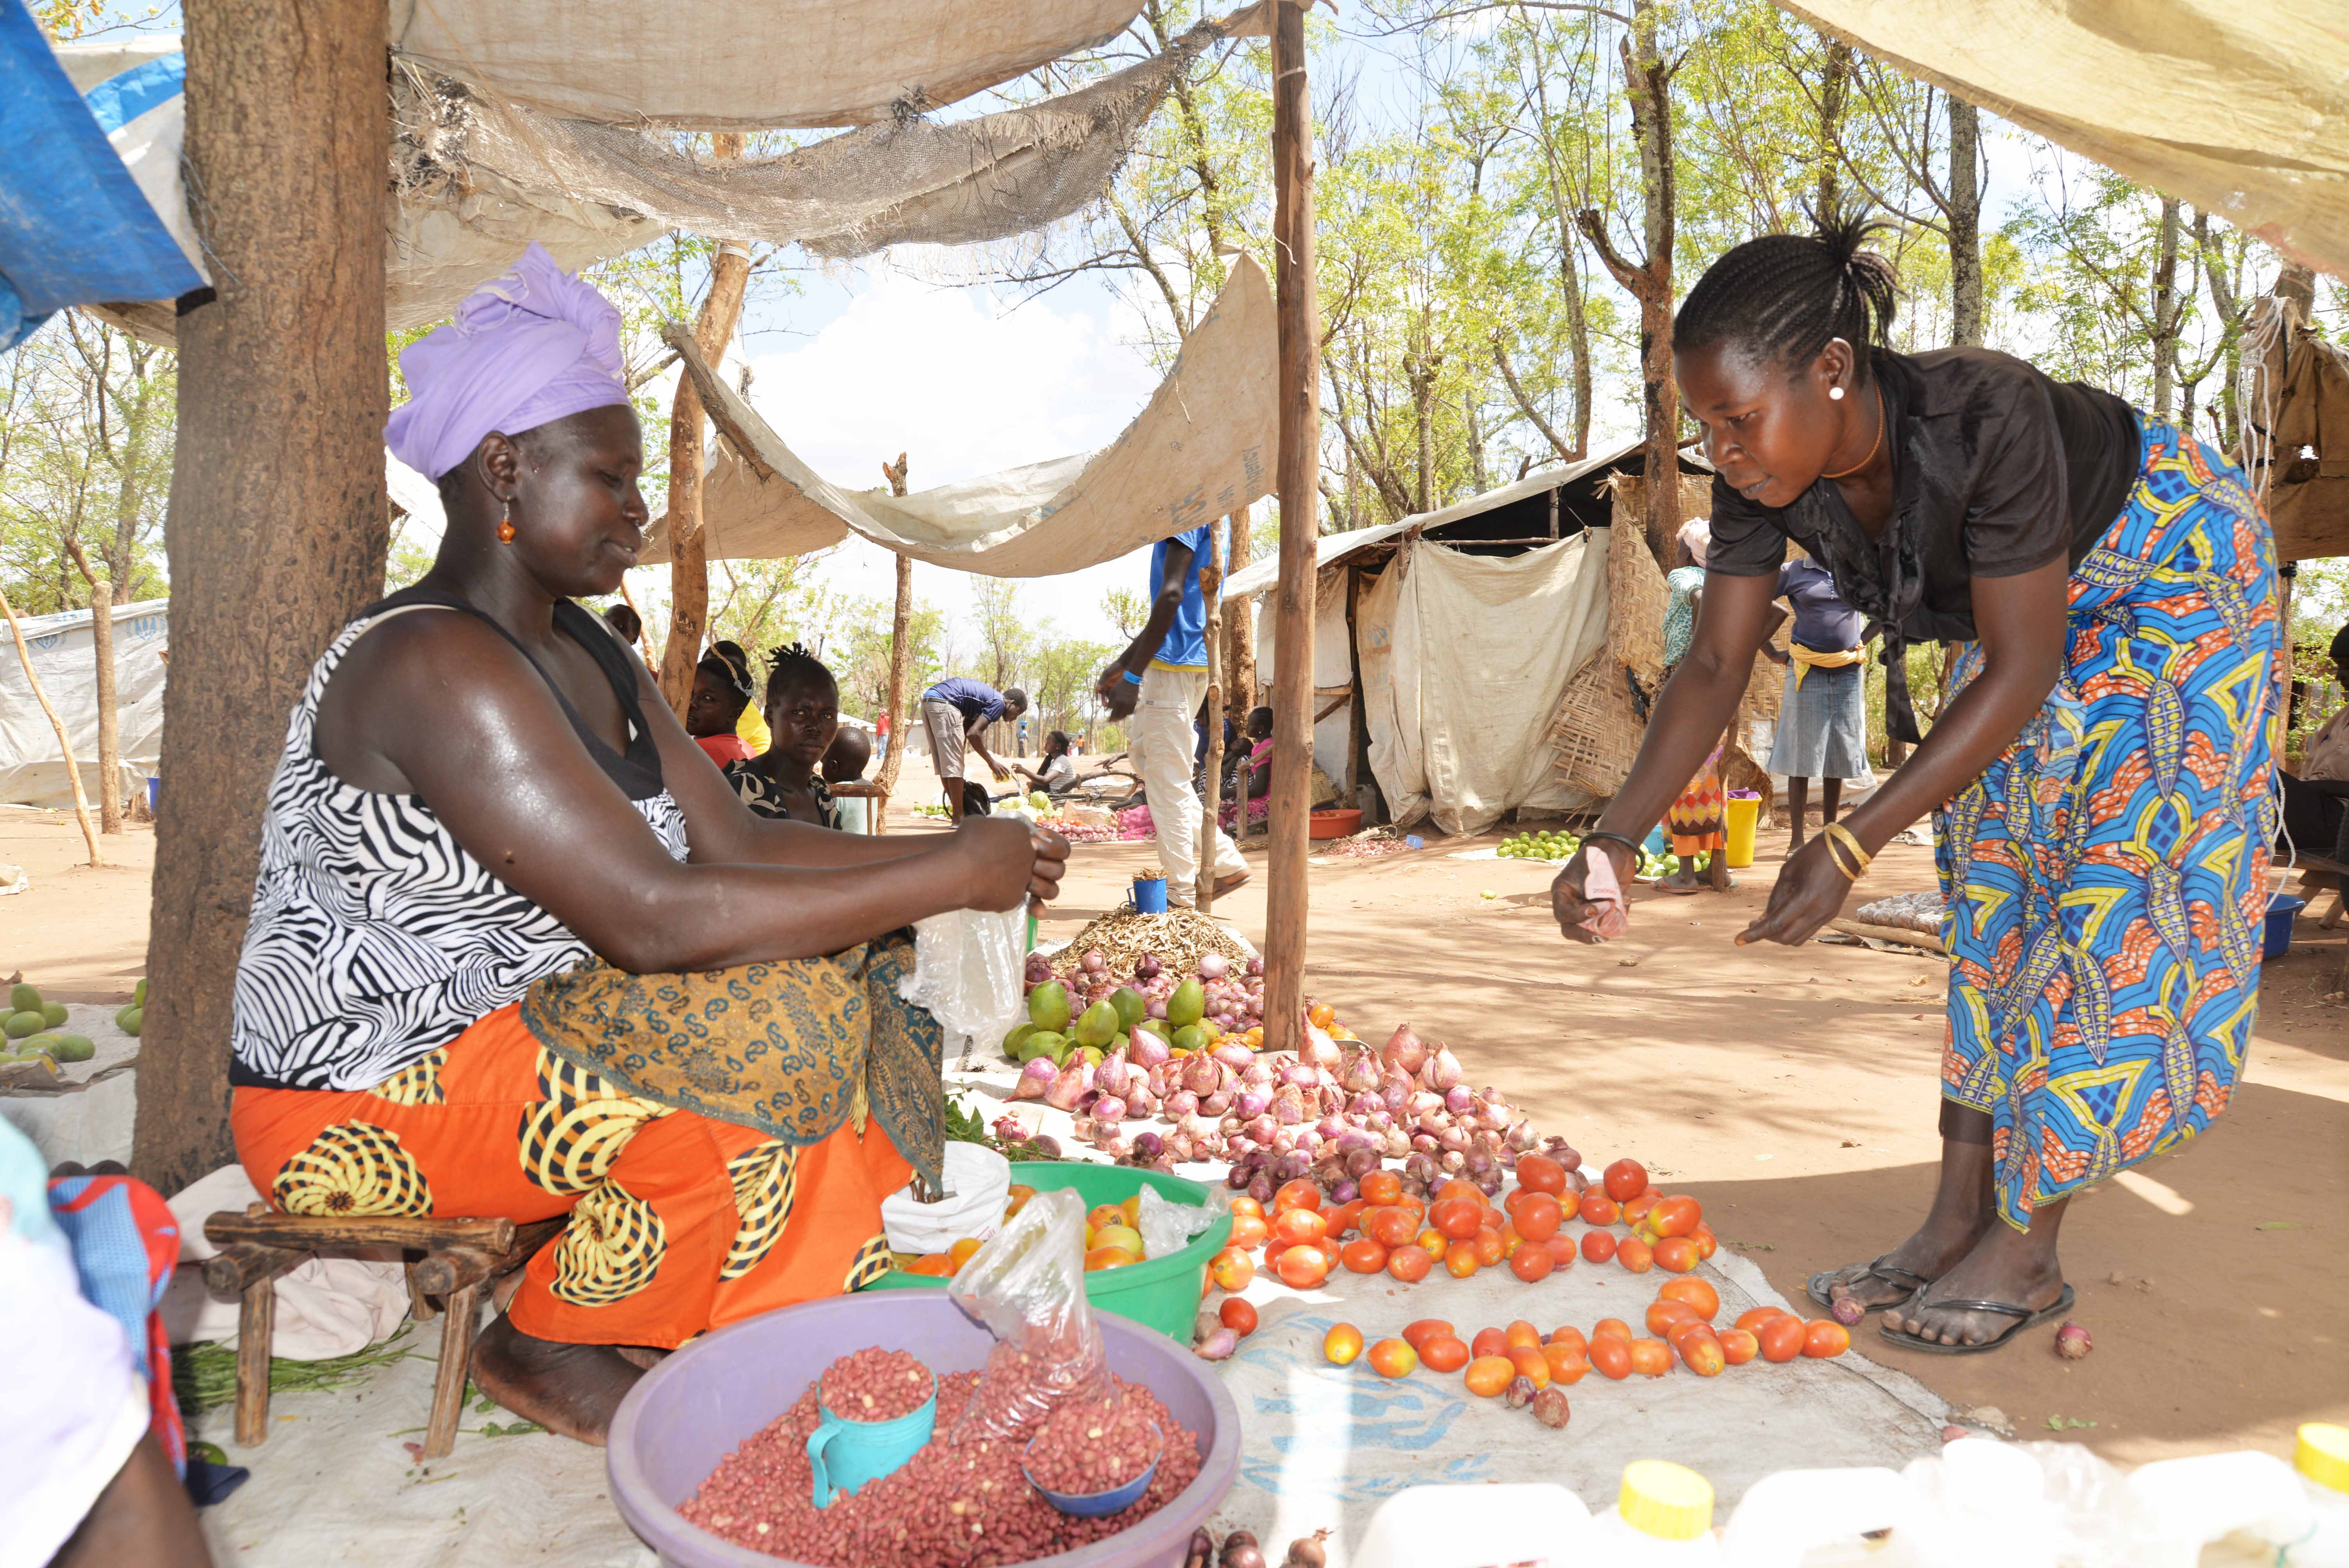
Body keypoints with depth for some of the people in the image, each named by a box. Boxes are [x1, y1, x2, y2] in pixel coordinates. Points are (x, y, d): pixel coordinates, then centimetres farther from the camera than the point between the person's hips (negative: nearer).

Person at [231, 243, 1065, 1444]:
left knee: (842, 988, -1)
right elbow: (657, 917, -32)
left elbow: (737, 841, 1)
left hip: (518, 1029, 9)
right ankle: (545, 1346, 0)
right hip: (368, 1106, -9)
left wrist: (951, 855, -12)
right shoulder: (436, 666, -23)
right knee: (770, 1060, -24)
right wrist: (942, 879, -27)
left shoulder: (592, 662, 8)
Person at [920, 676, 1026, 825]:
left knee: (943, 765, 14)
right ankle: (958, 819, -1)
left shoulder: (987, 697, 26)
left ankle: (957, 812, 22)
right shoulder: (999, 703, -2)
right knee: (953, 765, -4)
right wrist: (991, 762, -6)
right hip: (943, 703, -10)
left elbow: (964, 734, 26)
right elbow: (972, 734, -13)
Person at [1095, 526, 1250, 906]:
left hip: (1175, 664, -10)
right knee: (1142, 749, 18)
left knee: (1167, 778, -2)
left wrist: (1132, 675, -21)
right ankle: (1224, 859, 16)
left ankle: (1182, 892, 7)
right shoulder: (1208, 521, 19)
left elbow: (1171, 595, -22)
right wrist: (1119, 666, 26)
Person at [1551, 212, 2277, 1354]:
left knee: (2111, 881, -10)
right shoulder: (1769, 474, -22)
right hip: (2033, 602, 6)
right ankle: (1959, 1217, 7)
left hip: (2174, 573, -6)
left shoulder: (1984, 420, -39)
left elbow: (2020, 672, -34)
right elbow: (1715, 666, -18)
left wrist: (1849, 849, -39)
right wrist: (1615, 837, -29)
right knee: (1989, 878, 2)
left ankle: (2026, 1249, -3)